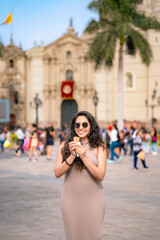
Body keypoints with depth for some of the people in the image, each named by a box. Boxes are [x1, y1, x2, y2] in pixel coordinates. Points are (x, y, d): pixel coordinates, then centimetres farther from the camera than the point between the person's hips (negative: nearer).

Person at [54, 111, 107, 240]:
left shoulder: (99, 148, -1)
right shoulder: (65, 146, 2)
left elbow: (101, 176, -9)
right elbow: (57, 173, -3)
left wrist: (84, 157, -18)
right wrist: (72, 156, -16)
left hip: (93, 200, -1)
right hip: (71, 199, 1)